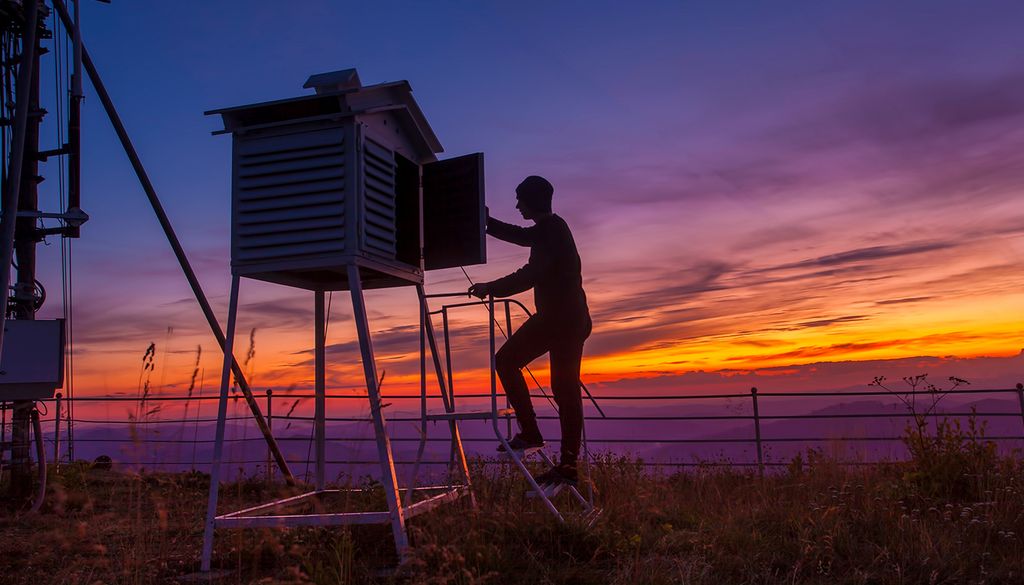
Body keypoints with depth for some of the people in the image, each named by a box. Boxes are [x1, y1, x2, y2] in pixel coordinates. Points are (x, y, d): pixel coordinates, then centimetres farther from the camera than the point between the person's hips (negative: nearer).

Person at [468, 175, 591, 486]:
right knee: (565, 388, 7)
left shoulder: (551, 229, -11)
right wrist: (484, 220, 37)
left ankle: (529, 432, -5)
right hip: (573, 318, 9)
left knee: (506, 360, -3)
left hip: (557, 316, -9)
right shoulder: (551, 229, 19)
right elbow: (516, 234, 35)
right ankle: (568, 464, 8)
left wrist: (490, 288, -18)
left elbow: (532, 274, -22)